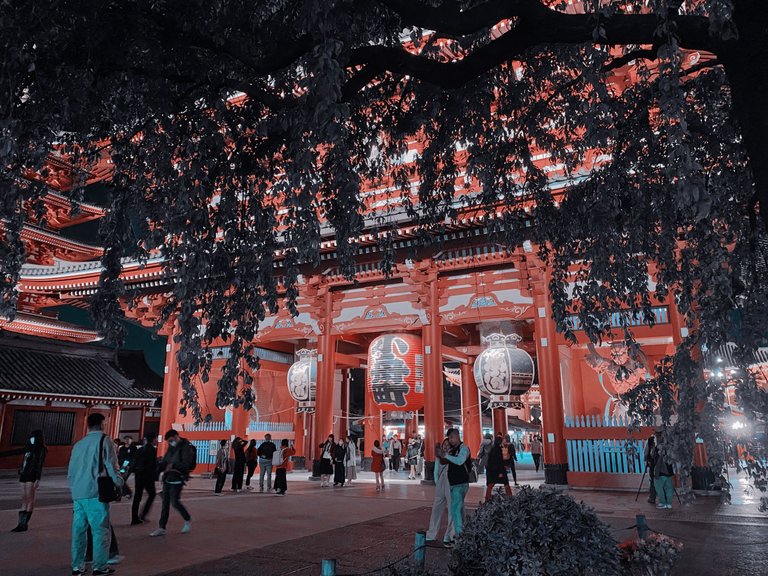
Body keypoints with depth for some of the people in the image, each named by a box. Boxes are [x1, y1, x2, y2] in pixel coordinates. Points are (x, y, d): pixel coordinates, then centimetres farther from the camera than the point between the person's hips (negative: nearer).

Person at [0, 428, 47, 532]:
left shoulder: (41, 450, -5)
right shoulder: (29, 448, 16)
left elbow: (40, 465, -13)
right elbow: (14, 452, 20)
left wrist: (38, 479, -21)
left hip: (32, 477, -7)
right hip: (24, 475, 7)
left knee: (30, 500, -5)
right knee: (24, 500, 7)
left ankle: (25, 524, -3)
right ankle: (21, 523, 9)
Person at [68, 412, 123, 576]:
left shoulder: (78, 444, 14)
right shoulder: (104, 441, -5)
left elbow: (71, 471, 18)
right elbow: (112, 466, -8)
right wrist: (120, 484, 3)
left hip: (78, 494, 6)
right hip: (95, 493, -6)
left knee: (79, 530, 11)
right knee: (101, 530, 0)